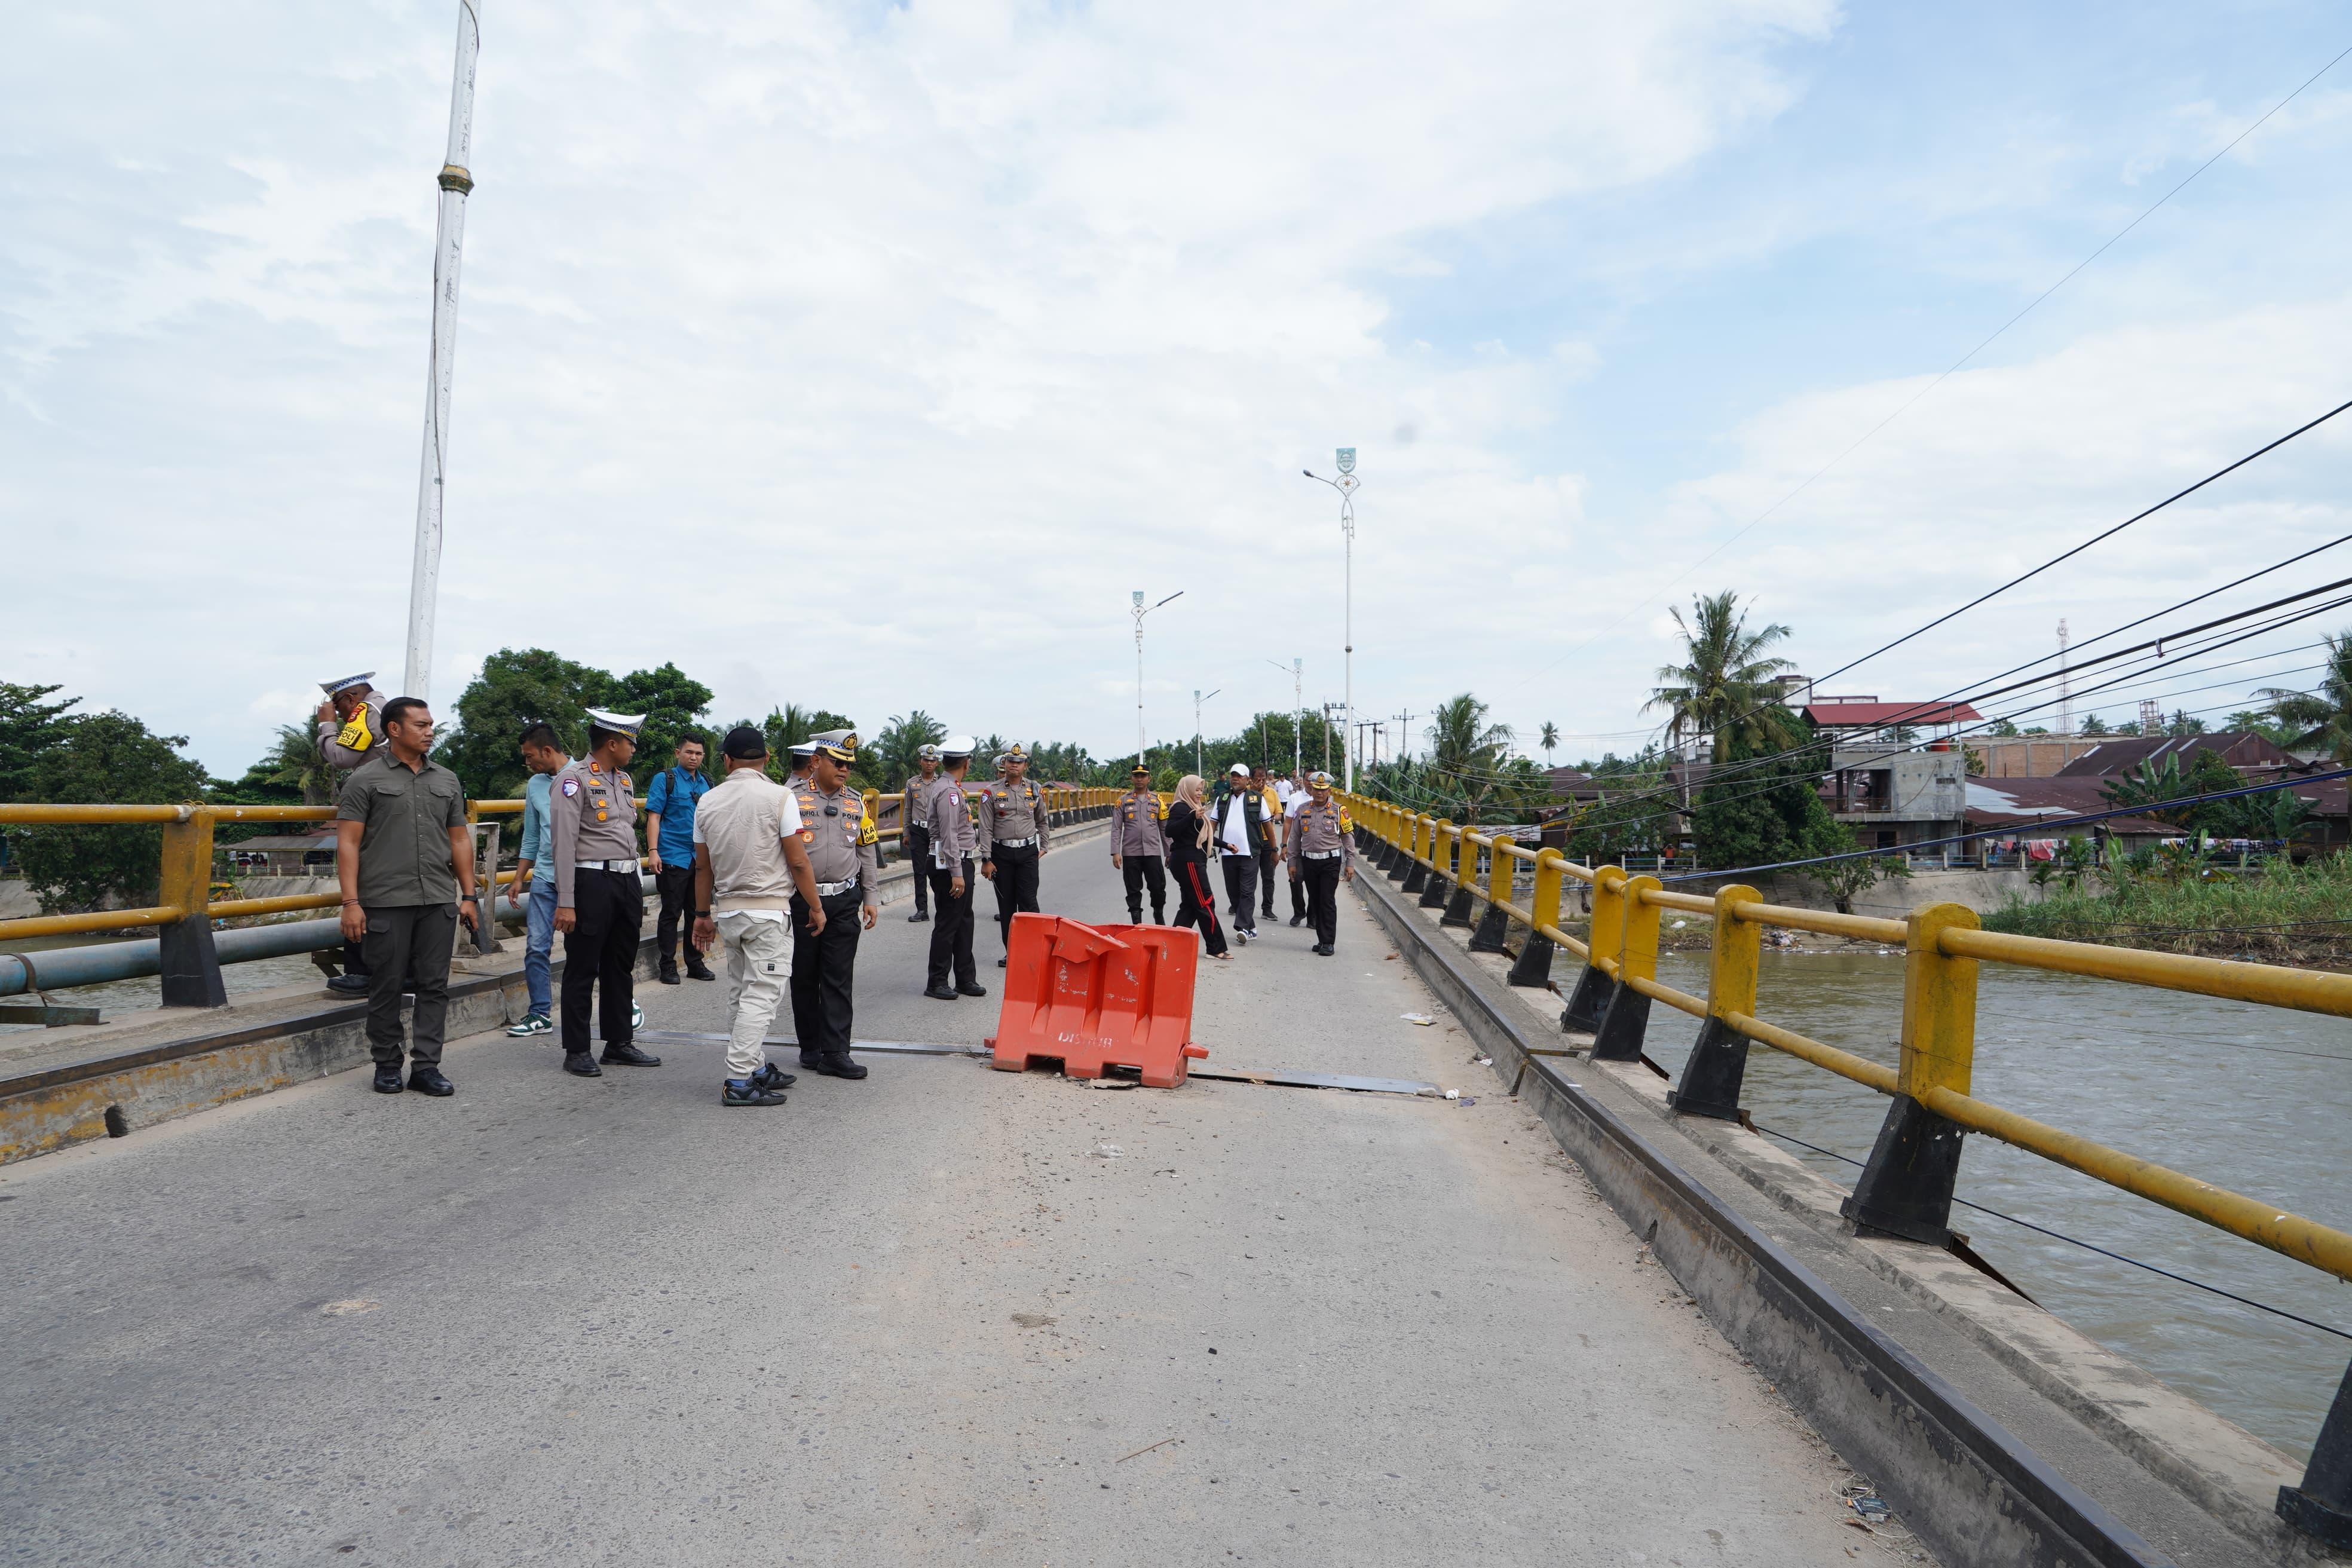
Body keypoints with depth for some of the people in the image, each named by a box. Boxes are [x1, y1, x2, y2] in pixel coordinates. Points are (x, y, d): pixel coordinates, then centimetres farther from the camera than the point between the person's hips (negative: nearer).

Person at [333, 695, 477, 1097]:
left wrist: (468, 895, 10)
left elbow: (460, 840, 16)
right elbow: (348, 843, -4)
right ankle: (387, 1066, 17)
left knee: (434, 986, 2)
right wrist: (351, 902, -11)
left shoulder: (447, 781, 14)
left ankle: (426, 1067, 9)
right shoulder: (366, 779, 1)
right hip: (385, 902, -4)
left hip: (439, 902, 4)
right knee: (387, 988, 4)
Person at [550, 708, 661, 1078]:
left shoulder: (624, 779, 16)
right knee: (583, 970, 0)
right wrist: (565, 902, -19)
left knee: (621, 968, 14)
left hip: (628, 880, 8)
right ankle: (576, 1051, 9)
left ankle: (619, 1044, 23)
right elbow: (564, 842, -14)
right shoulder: (574, 778, -9)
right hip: (592, 881, -8)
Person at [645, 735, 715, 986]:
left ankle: (695, 963, 21)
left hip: (701, 859, 6)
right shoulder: (665, 779, -4)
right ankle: (668, 965, 9)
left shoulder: (706, 784, 13)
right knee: (671, 913, 0)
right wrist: (653, 852, -17)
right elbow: (654, 816, -8)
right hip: (673, 857, -5)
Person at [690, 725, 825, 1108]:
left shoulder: (708, 801, 6)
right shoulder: (780, 796, -9)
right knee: (761, 995, -6)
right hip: (769, 910, -6)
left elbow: (702, 866, 12)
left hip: (727, 910, 6)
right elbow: (798, 862, -11)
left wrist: (702, 913, 21)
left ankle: (756, 1068, 24)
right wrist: (816, 907, 0)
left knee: (740, 994, 15)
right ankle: (739, 1081, -10)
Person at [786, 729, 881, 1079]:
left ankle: (835, 1053, 1)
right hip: (801, 901, -2)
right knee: (805, 978, 7)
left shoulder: (856, 804, 10)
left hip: (845, 902, 3)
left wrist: (872, 898, 10)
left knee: (839, 980, 0)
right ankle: (810, 1048, 19)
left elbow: (868, 853, 15)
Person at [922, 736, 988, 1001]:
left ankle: (965, 979, 22)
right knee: (948, 924, -3)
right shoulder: (948, 791, -17)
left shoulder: (951, 788, 15)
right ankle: (937, 983, 6)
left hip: (961, 862, 11)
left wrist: (981, 835, 35)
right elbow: (949, 836, -22)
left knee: (964, 922, 14)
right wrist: (956, 874, -23)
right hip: (949, 865, -11)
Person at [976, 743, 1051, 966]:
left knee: (1028, 902, -7)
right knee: (1006, 905, 5)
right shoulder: (992, 792, -2)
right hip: (1002, 853, 0)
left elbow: (1042, 821, 20)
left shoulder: (1035, 791, 5)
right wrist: (986, 860, -8)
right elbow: (986, 828, -4)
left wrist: (1044, 847, 16)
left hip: (1028, 852, 0)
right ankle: (1011, 953, 14)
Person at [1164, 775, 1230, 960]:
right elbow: (1170, 831, -24)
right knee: (1205, 904, -8)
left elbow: (1199, 837, 30)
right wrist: (1193, 817, -33)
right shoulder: (1181, 808, -10)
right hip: (1188, 861, -11)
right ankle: (1216, 948, -5)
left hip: (1194, 861, 11)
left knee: (1189, 905, 10)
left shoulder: (1193, 807, 22)